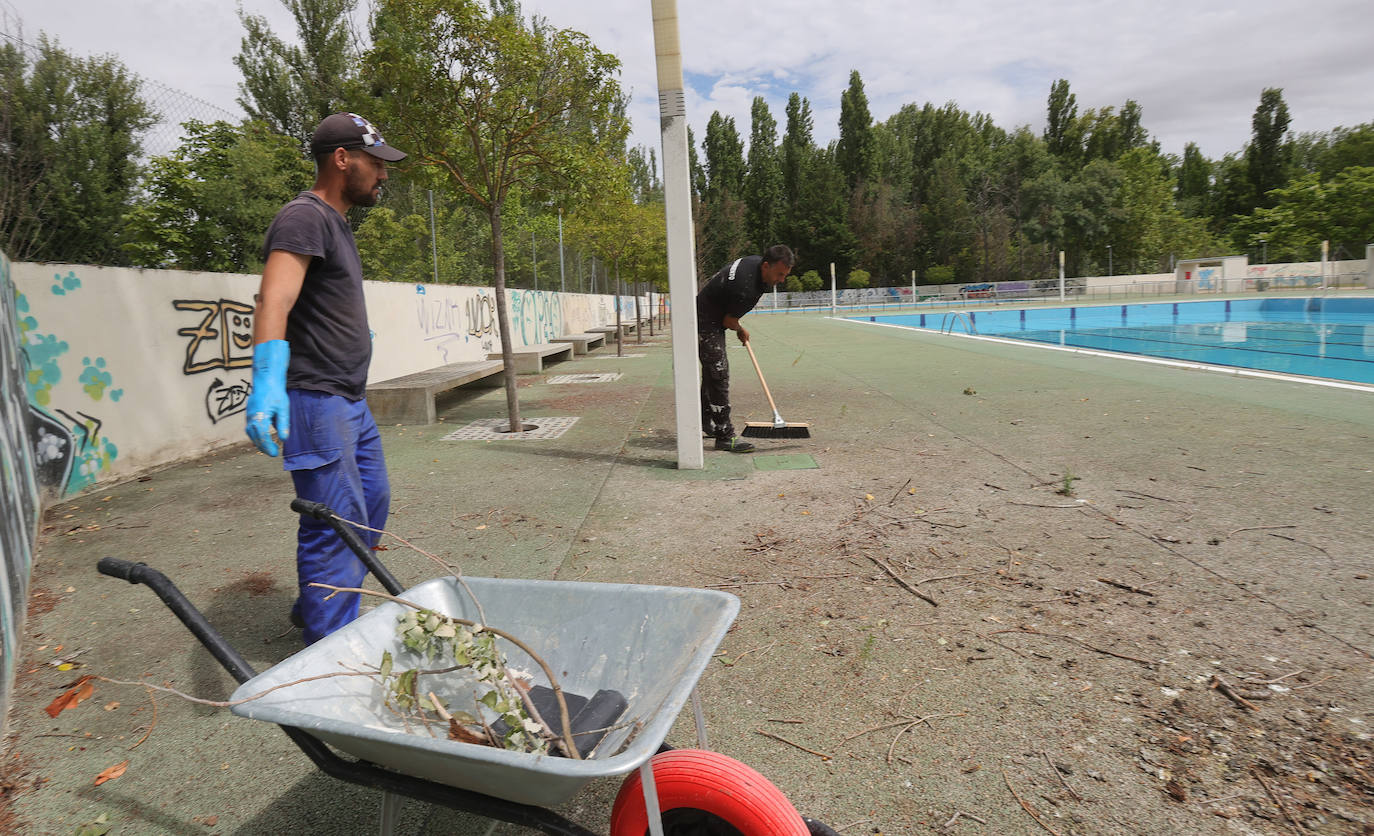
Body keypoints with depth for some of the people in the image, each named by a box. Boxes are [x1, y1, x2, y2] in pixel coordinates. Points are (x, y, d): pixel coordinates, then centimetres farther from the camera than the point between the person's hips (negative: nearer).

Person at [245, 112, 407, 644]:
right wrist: (268, 380, -41)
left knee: (372, 504, 17)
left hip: (351, 400, 10)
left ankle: (315, 608, 33)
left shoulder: (336, 223, 19)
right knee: (336, 525, -8)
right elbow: (274, 301, -28)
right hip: (317, 400, -10)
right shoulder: (304, 218, -12)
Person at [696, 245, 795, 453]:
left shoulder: (755, 261, -3)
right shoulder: (747, 290, -31)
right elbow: (729, 321, -17)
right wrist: (741, 331, 5)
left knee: (711, 372, 19)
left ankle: (706, 422, 33)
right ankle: (725, 436, -12)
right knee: (719, 374, -13)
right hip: (706, 324, -11)